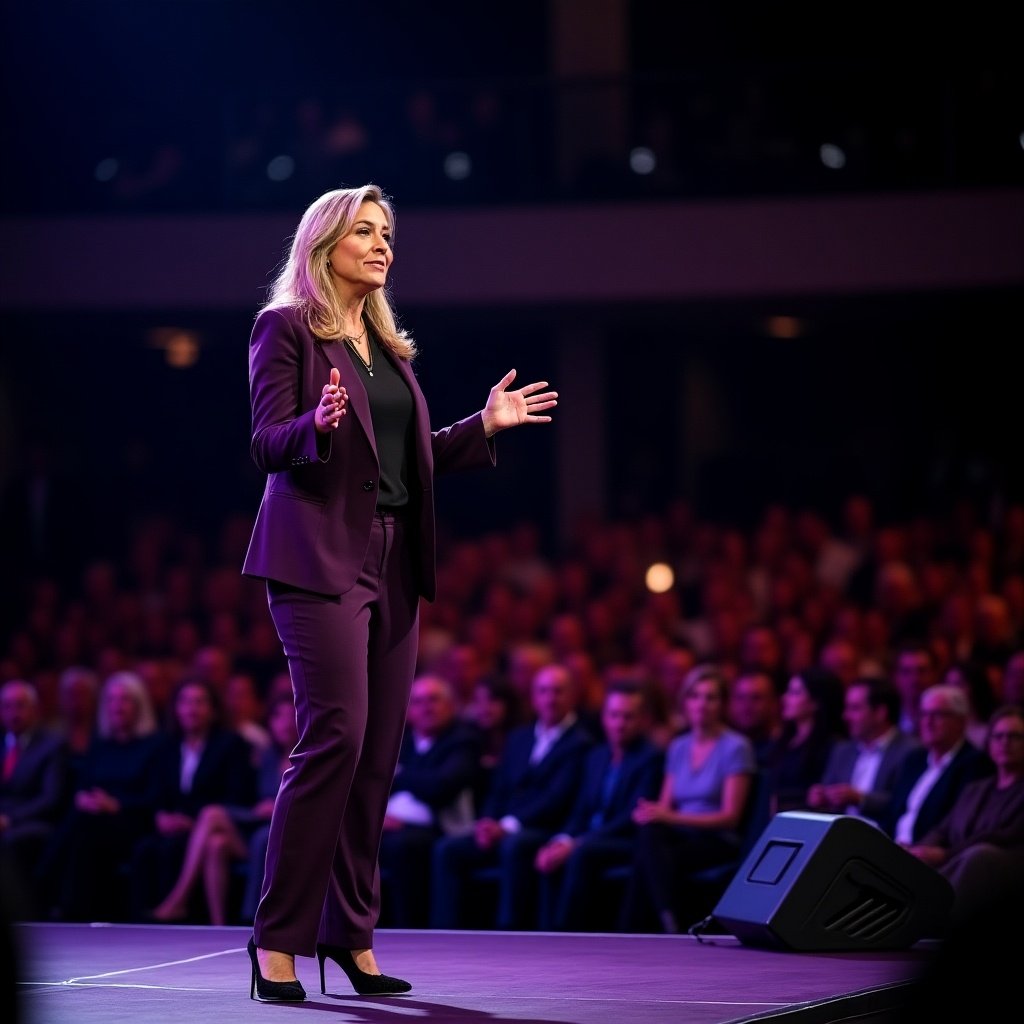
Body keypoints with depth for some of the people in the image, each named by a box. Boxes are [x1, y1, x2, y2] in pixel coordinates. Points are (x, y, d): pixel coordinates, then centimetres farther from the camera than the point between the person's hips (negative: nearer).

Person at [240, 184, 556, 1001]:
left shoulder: (389, 345, 20)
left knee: (379, 754, 4)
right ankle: (278, 938, -10)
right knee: (335, 736, -15)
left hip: (393, 562, 8)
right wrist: (317, 423, -28)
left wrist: (484, 426, 13)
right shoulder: (286, 328, -1)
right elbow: (268, 443, -9)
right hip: (320, 557, -7)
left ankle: (352, 936, 10)